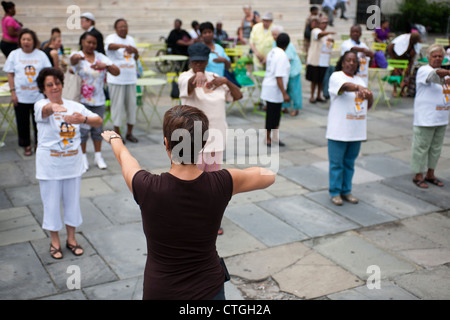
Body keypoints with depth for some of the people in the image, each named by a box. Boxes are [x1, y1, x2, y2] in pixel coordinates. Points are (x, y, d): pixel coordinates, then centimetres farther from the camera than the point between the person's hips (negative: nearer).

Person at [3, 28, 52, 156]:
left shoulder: (41, 55, 1)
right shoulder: (14, 54, 2)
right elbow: (10, 75, 3)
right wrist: (13, 92, -5)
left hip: (38, 96, 0)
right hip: (21, 96, 1)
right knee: (22, 122, 8)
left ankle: (39, 143, 23)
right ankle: (26, 145, 23)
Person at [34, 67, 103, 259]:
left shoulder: (74, 106, 0)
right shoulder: (41, 105, -11)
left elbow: (99, 121, -8)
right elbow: (45, 110, -37)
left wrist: (83, 119, -29)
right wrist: (53, 107, -61)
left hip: (72, 163, 4)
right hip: (49, 165, -3)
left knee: (72, 200, 14)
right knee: (52, 202, 8)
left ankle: (71, 239, 33)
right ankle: (55, 242, 28)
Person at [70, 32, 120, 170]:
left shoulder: (101, 57, 6)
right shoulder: (77, 56, -4)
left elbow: (117, 72, -1)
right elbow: (73, 60, -30)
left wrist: (106, 65, -22)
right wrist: (76, 57, -55)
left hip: (98, 100, 3)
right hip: (81, 100, -3)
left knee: (97, 128, 9)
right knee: (83, 129, 0)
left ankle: (98, 156, 22)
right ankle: (83, 157, 15)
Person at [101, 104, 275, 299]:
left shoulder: (147, 188, -23)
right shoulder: (221, 184, -20)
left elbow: (123, 155, 2)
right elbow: (269, 176, 1)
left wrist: (114, 138, 23)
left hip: (161, 292, -1)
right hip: (210, 290, 1)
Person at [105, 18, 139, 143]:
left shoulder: (131, 39, 14)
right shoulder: (111, 38, -5)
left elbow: (136, 57, 20)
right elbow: (111, 46, -29)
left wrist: (135, 51, -3)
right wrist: (124, 46, -47)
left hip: (131, 78, 6)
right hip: (116, 78, -5)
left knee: (132, 104, 7)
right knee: (117, 105, -3)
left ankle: (129, 133, 19)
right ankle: (117, 134, 8)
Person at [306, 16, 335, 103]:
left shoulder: (328, 34, 19)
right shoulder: (315, 31, -3)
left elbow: (330, 47, 22)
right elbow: (319, 35, -27)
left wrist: (332, 41, -2)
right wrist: (328, 32, -47)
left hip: (325, 62, 6)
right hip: (315, 60, -6)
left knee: (321, 80, 8)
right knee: (314, 80, -1)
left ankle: (318, 96, 19)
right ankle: (312, 96, 10)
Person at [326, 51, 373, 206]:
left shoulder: (360, 81, 16)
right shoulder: (336, 76, -5)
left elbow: (368, 106, 17)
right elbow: (346, 86, -28)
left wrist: (369, 97, -4)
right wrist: (359, 87, -47)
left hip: (356, 130, 6)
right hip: (338, 130, -6)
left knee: (350, 162, 14)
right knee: (336, 162, 2)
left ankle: (346, 191, 26)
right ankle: (335, 192, 14)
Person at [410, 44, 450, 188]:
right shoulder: (423, 70, -7)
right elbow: (436, 74, -26)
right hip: (425, 118, -7)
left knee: (436, 147, 13)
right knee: (421, 147, -2)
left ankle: (430, 174, 25)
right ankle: (418, 175, 10)